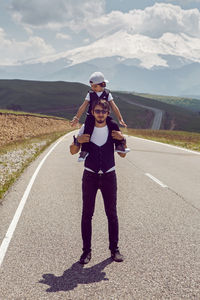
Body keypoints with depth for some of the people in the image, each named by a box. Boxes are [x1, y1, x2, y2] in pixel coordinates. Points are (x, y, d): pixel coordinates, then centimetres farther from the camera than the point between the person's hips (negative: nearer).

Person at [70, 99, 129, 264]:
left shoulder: (113, 129, 0)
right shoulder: (86, 129, -1)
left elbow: (122, 154, 5)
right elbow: (73, 151, 4)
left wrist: (122, 140, -13)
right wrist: (78, 141, -17)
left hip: (109, 176, 0)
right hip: (90, 176, 0)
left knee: (112, 214, 5)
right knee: (87, 214, 1)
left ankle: (114, 248, 16)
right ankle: (86, 250, 9)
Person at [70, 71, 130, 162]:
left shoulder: (107, 94, 3)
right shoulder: (90, 94, 4)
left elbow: (114, 107, 0)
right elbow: (83, 107, 4)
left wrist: (120, 119, -3)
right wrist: (76, 118, 0)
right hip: (91, 116, -1)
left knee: (114, 125, -21)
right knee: (87, 129, -25)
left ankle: (119, 146, -14)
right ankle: (84, 150, -21)